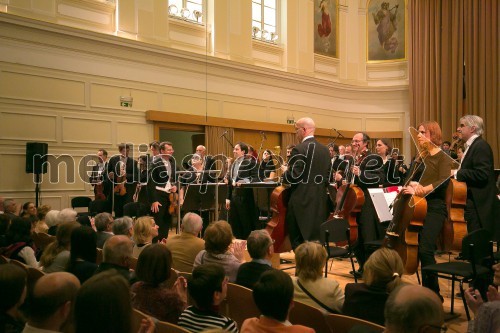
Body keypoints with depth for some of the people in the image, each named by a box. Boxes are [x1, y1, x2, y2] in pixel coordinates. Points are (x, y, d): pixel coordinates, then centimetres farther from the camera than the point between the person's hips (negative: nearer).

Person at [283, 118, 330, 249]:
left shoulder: (299, 149, -13)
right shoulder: (325, 150, 9)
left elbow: (293, 177, -16)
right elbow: (328, 176, 13)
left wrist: (285, 174, 3)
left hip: (302, 201, -7)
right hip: (320, 202, 7)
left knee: (299, 241, 1)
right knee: (317, 240, 14)